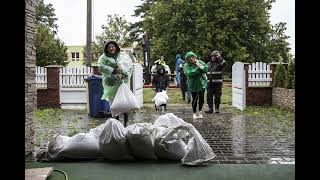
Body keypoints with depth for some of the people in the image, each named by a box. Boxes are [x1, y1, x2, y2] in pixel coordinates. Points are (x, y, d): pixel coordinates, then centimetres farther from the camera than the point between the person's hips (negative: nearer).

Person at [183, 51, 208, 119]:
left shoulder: (200, 62, 2)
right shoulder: (186, 66, -7)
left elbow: (206, 68, -6)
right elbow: (189, 74, -22)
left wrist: (201, 67, -23)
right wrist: (197, 69, -26)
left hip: (202, 83, 3)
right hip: (193, 85, -2)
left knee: (201, 98, 6)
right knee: (195, 99, 3)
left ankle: (200, 112, 26)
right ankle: (194, 113, 22)